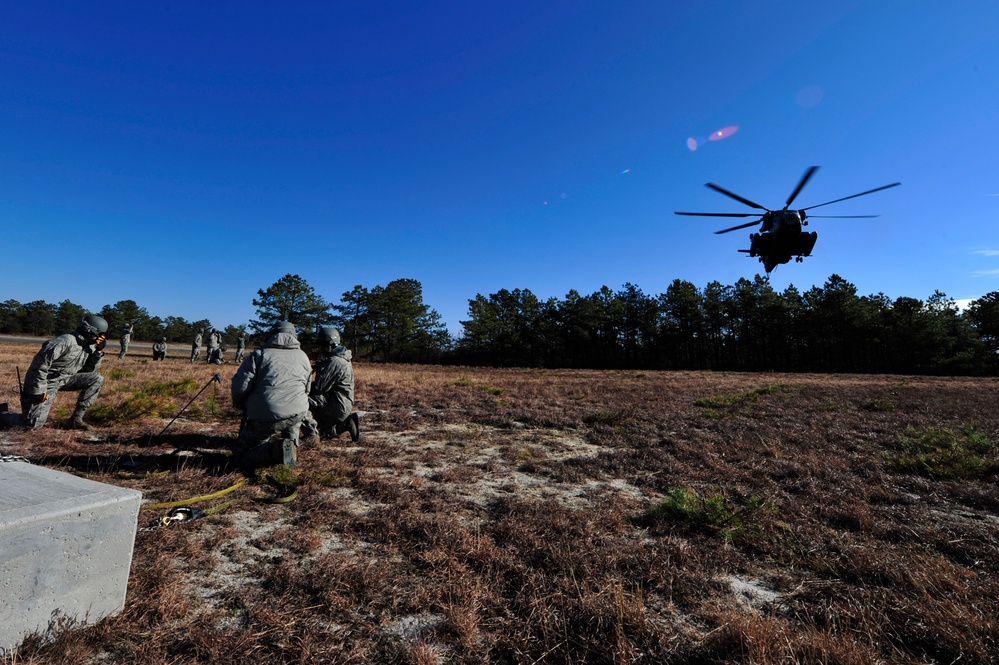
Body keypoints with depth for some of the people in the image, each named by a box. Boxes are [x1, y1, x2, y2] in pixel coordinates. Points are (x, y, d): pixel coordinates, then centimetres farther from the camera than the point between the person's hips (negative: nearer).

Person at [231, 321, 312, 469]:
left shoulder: (259, 354, 5)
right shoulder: (303, 356, 15)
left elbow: (240, 386, -3)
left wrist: (240, 404, 18)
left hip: (264, 417, -3)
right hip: (297, 414, 3)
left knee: (243, 457, 13)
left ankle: (276, 449, -14)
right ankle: (291, 443, 14)